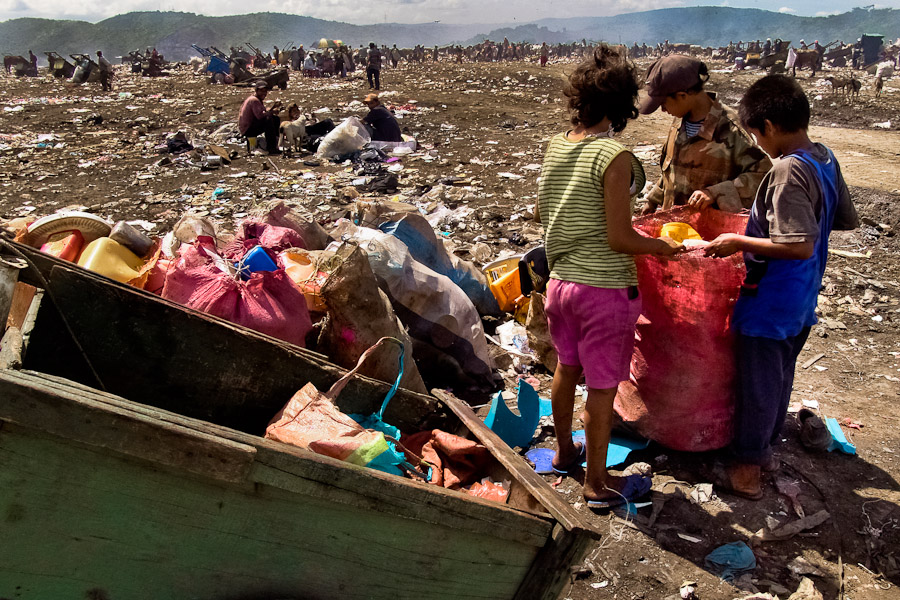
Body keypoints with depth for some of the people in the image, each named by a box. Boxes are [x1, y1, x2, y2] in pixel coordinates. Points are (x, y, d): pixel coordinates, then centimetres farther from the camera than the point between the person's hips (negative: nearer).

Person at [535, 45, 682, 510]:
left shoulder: (556, 145, 1)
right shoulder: (615, 157, -20)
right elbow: (619, 239, -20)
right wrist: (666, 247, -4)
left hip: (561, 278, 7)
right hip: (605, 288, -7)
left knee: (567, 368, 24)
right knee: (602, 387, 7)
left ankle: (565, 451, 43)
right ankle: (597, 484, 23)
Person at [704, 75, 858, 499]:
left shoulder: (787, 171, -25)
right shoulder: (825, 160, 2)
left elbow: (799, 246, -30)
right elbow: (846, 220, 13)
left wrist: (739, 241, -22)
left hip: (770, 302, -9)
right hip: (801, 302, 9)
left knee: (758, 383, 5)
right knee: (779, 376, 21)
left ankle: (746, 468, 19)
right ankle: (764, 447, 38)